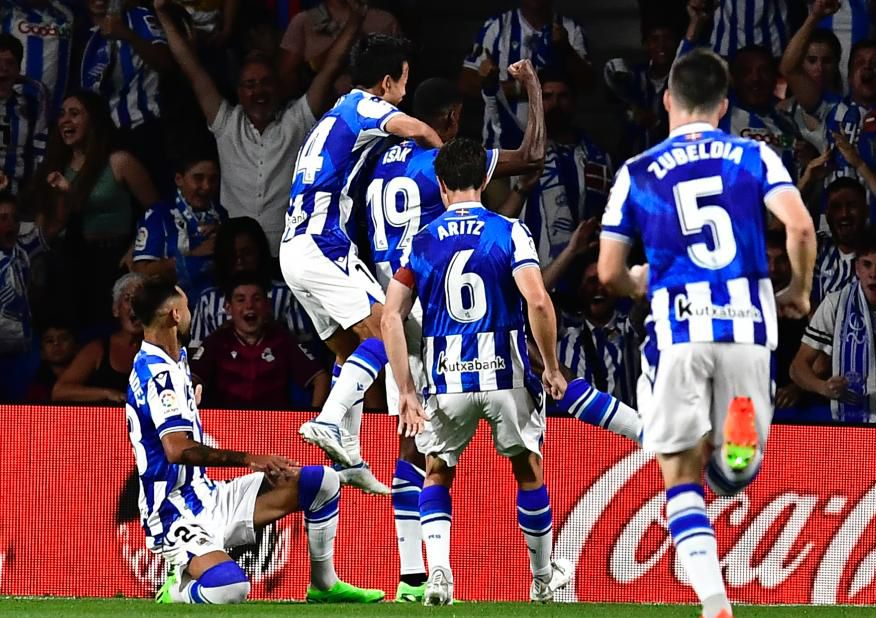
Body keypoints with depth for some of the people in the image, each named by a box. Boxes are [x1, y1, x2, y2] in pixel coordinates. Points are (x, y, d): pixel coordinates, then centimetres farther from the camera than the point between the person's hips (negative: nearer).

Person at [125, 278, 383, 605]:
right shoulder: (159, 373, -18)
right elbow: (177, 450, -31)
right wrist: (250, 459, -31)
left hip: (208, 499, 10)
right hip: (179, 514, -10)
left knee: (323, 482, 9)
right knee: (229, 589, -38)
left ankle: (324, 586, 19)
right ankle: (176, 592, -6)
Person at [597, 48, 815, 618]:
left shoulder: (637, 173, 9)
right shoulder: (755, 156, 8)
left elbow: (609, 273, 8)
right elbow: (801, 226, -7)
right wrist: (800, 292, 10)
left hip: (678, 330, -1)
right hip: (746, 323, 1)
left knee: (682, 478, 8)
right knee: (733, 477, 15)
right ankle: (743, 432, -22)